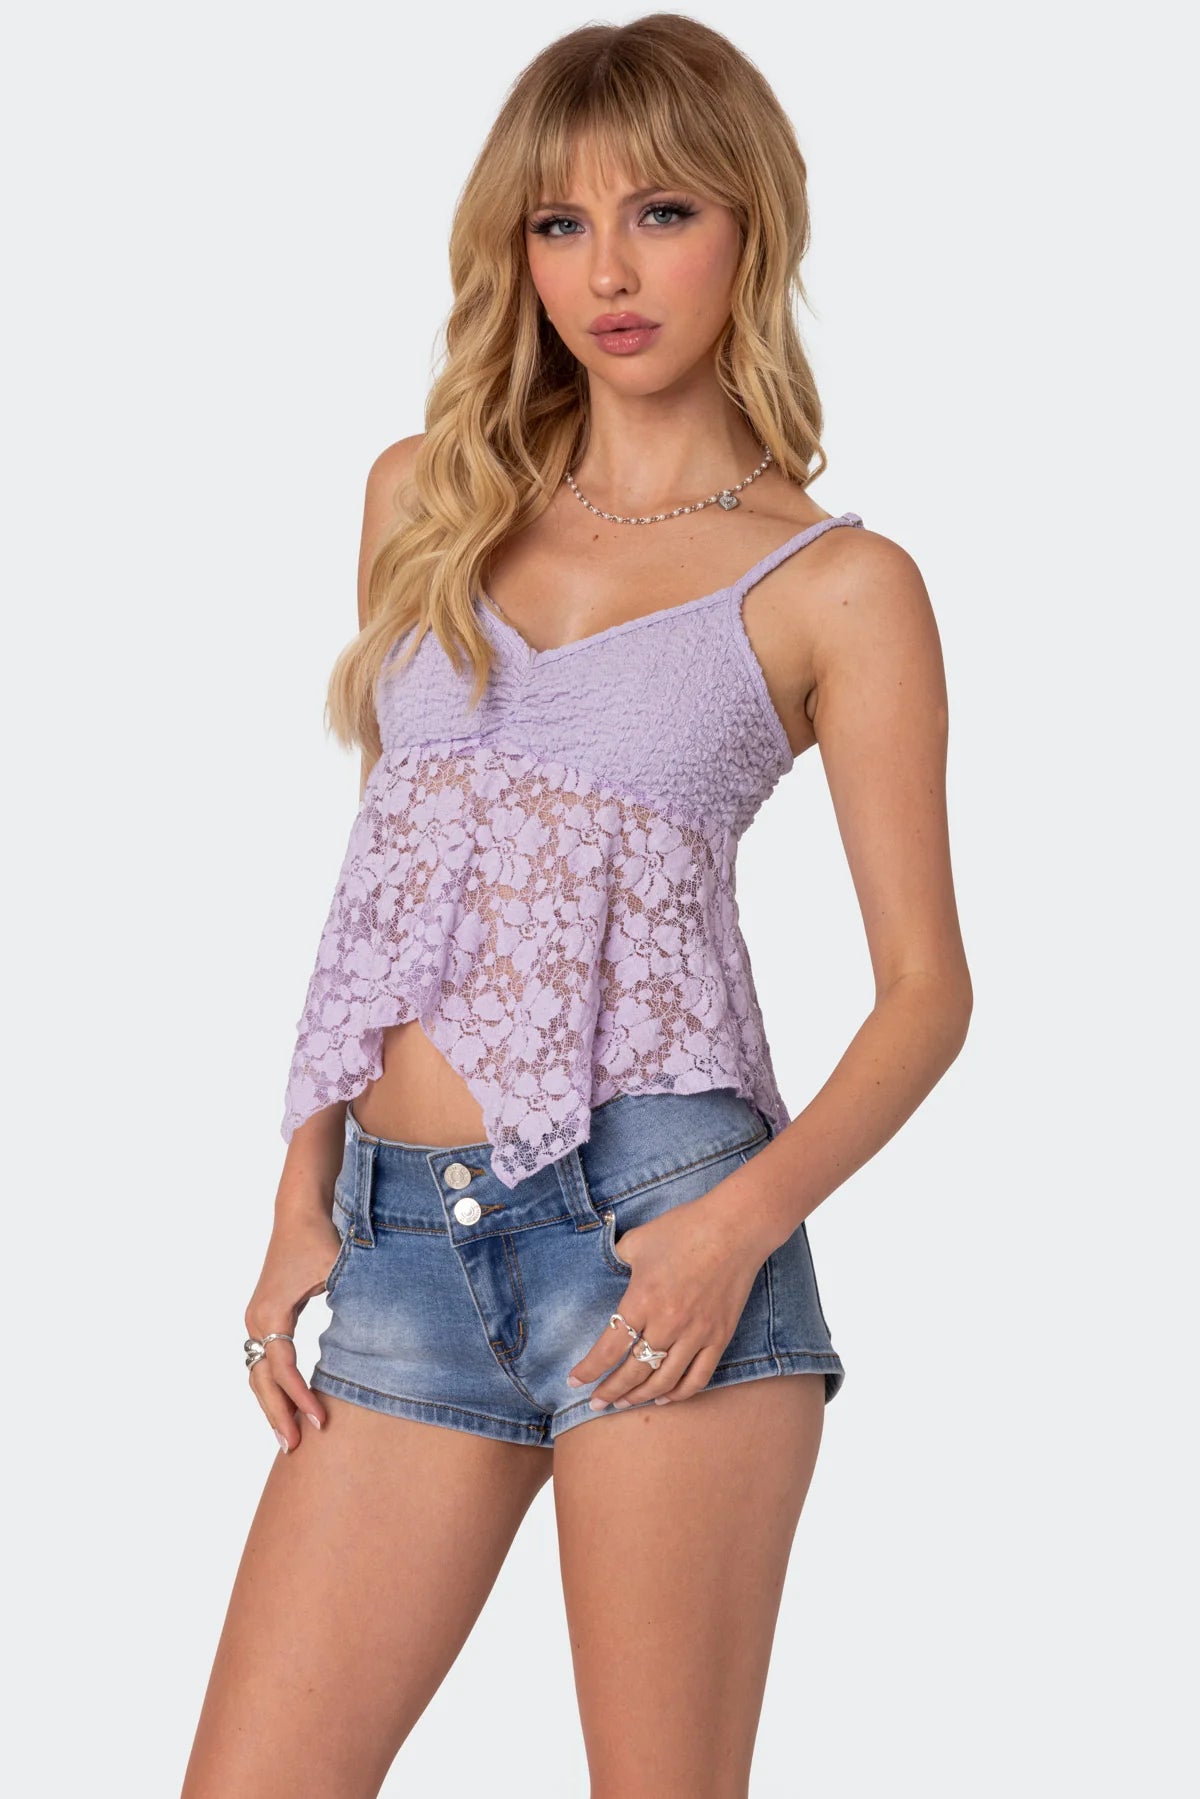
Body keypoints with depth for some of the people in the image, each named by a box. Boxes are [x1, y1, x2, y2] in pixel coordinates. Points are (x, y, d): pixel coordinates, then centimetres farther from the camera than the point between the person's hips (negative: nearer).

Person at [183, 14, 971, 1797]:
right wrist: (304, 1206, 10)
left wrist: (750, 1217, -15)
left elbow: (926, 988, 1)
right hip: (401, 1241, 4)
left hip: (653, 1216, -4)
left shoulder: (834, 584, 2)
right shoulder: (426, 494, 15)